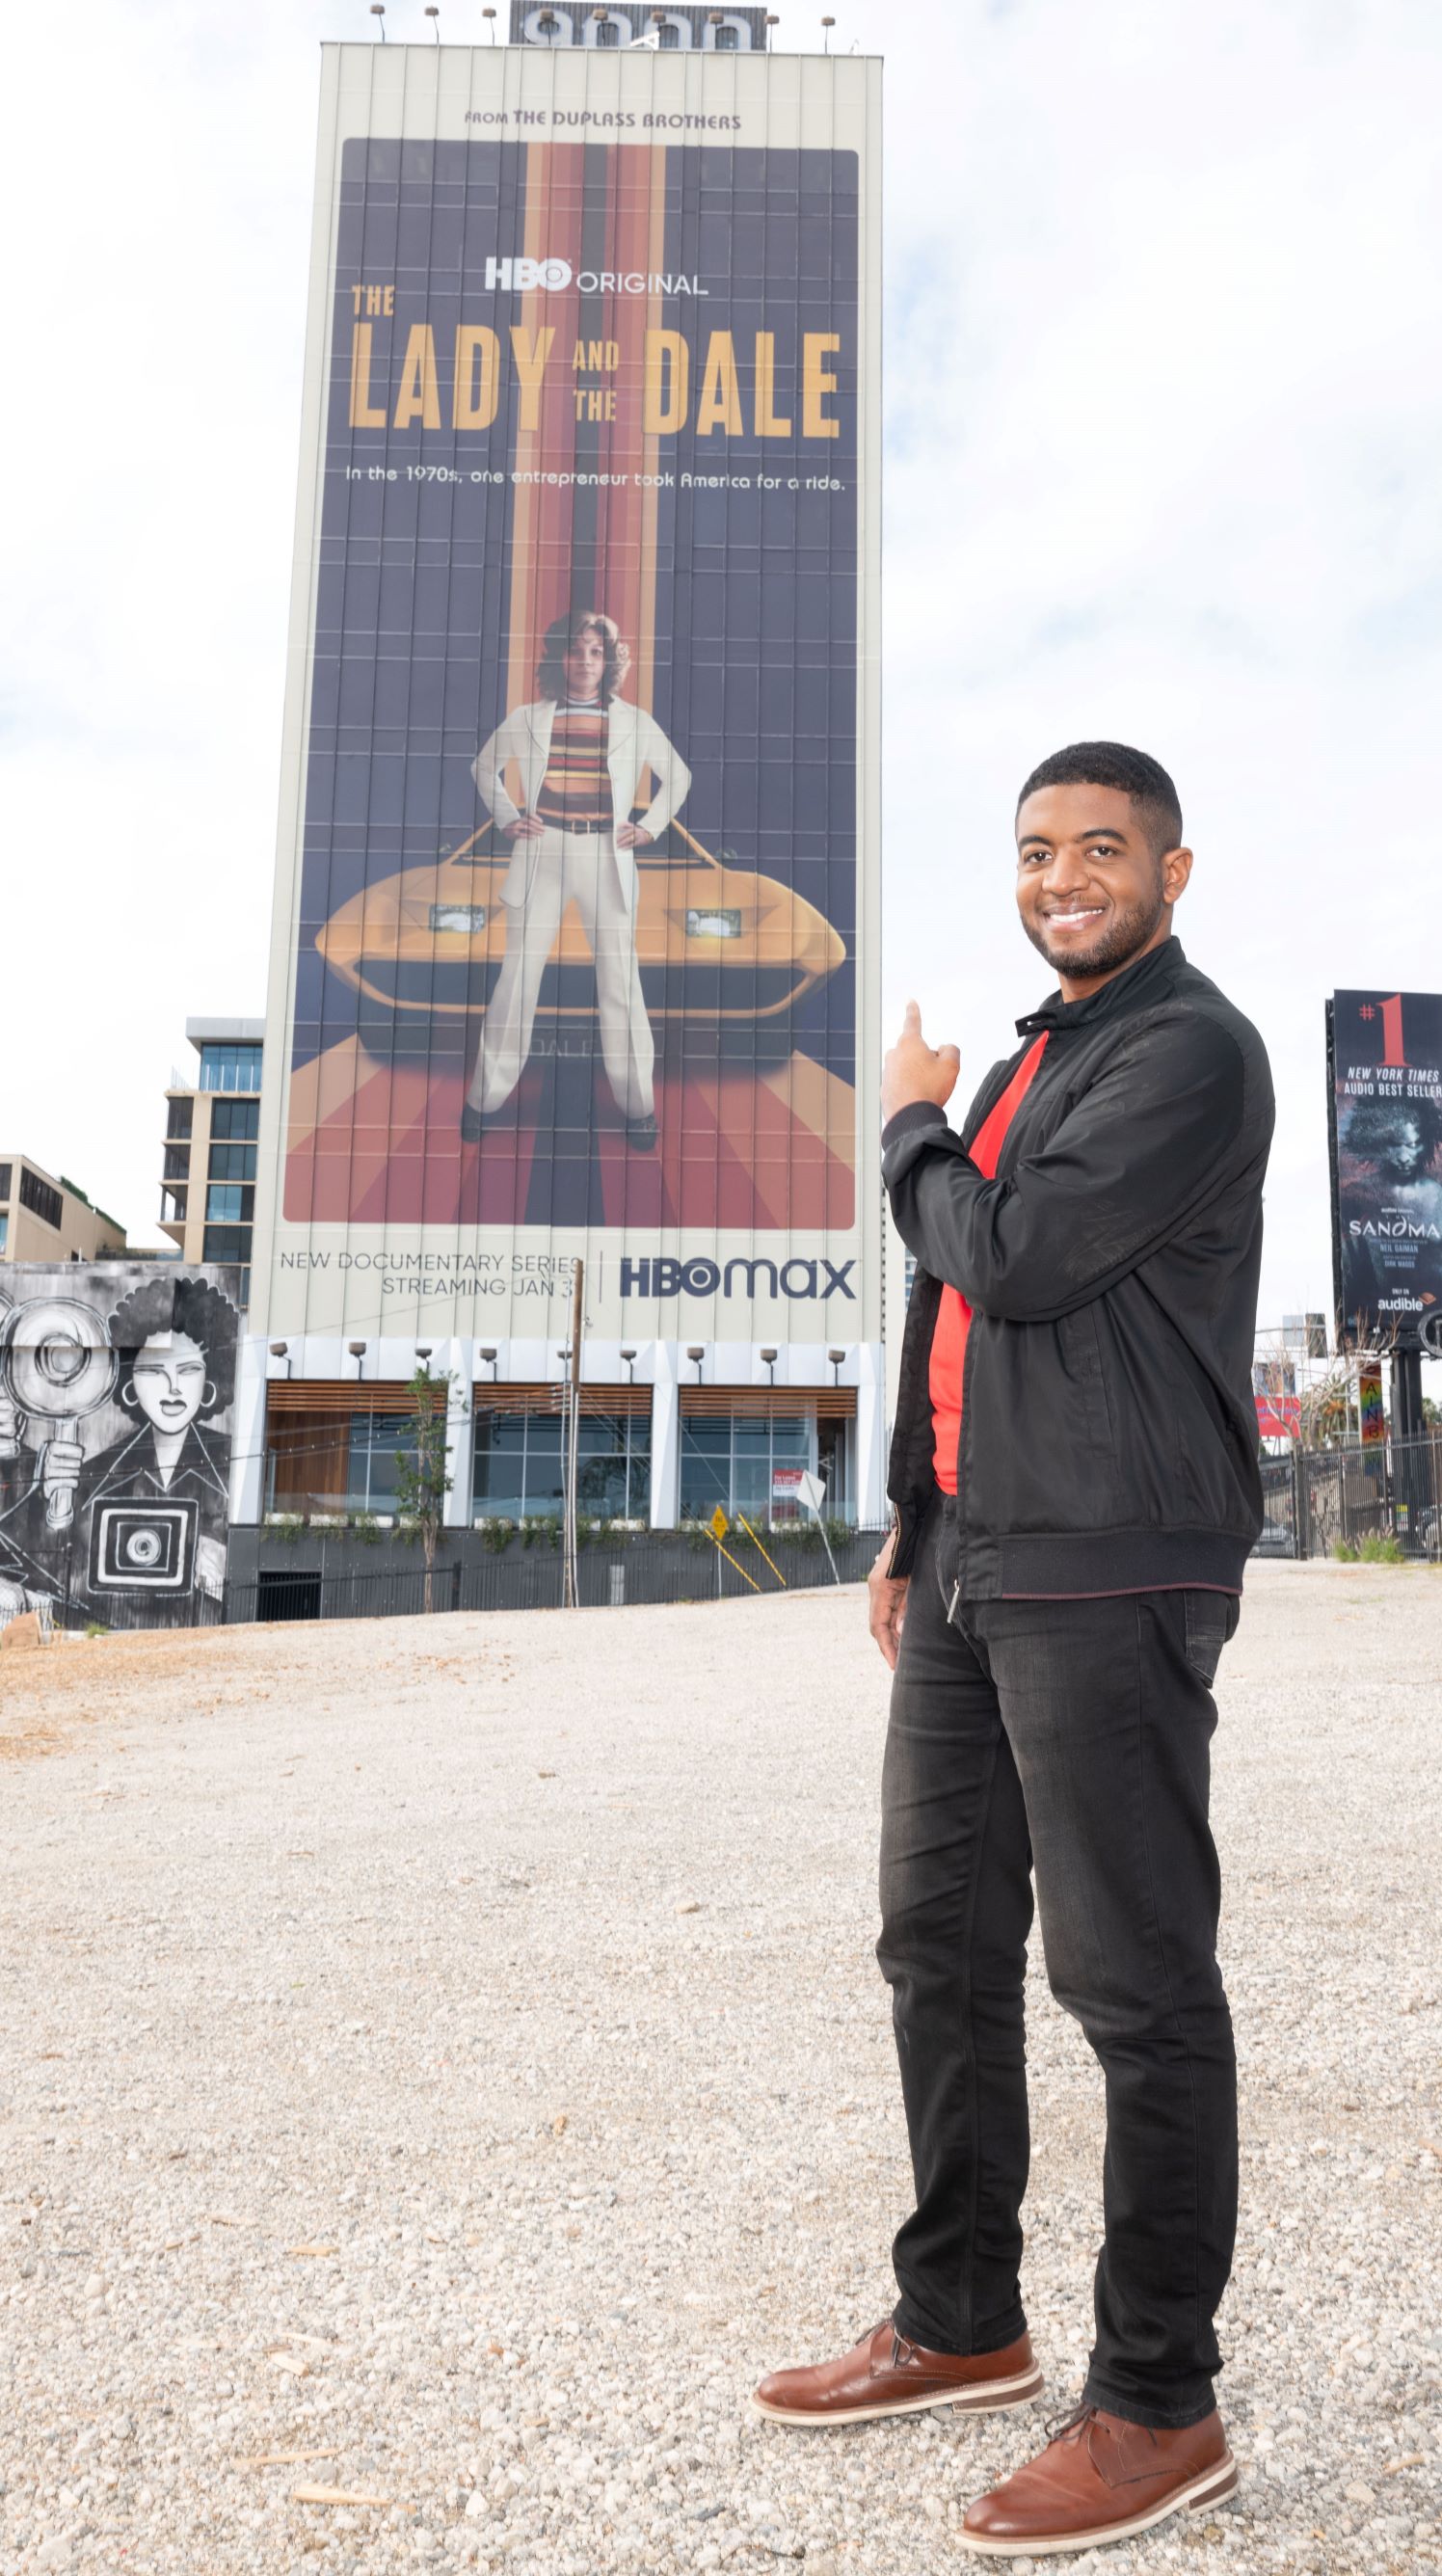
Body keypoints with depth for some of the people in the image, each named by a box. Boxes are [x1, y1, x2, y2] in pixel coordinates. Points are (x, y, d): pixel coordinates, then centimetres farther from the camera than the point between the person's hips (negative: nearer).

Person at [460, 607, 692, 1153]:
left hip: (608, 856, 0)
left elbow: (678, 776, 19)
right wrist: (505, 818, 7)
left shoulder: (634, 722, 8)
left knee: (620, 979, -1)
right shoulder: (528, 718, 8)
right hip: (542, 852, 0)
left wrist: (651, 825, 7)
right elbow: (485, 766, 21)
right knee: (518, 974, -2)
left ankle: (638, 1106, 6)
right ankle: (486, 1097, 6)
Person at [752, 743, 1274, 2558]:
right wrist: (916, 1523, 21)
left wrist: (914, 1127, 0)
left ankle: (1160, 2408, 14)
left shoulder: (1192, 1051, -7)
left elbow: (1015, 1259, -19)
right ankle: (961, 2323, 31)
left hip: (1107, 1584, -9)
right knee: (939, 1941, 15)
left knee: (1135, 1980, -1)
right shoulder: (1031, 1057, 21)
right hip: (973, 1570, 9)